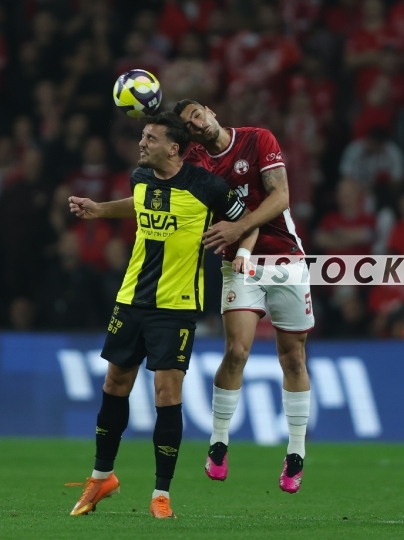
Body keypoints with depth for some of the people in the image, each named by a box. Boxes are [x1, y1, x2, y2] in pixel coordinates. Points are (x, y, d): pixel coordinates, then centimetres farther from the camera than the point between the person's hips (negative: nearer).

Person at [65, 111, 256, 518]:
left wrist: (243, 252, -19)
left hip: (176, 305, -5)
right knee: (115, 384, 12)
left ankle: (162, 493, 2)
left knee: (167, 393, -8)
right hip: (131, 299, 6)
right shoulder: (140, 179, 2)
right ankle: (102, 477, 29)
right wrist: (100, 210, 20)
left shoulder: (205, 186, -14)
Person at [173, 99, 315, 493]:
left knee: (292, 357, 3)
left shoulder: (258, 140, -9)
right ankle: (218, 444, -3)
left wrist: (239, 227, -30)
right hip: (239, 264, 1)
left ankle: (296, 455, 13)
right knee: (237, 350, -17)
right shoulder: (194, 164, 0)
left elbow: (280, 197, -18)